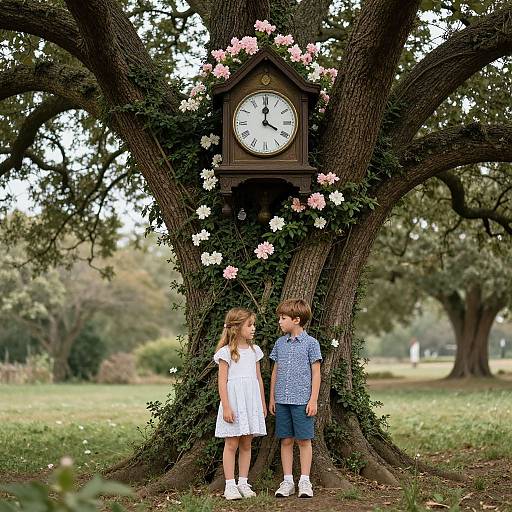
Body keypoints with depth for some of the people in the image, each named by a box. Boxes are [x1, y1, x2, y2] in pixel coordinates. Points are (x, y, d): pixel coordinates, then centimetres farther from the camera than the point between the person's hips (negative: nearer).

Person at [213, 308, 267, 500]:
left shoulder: (254, 350, 11)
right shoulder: (226, 352, -6)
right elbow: (222, 381, -8)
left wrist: (263, 404, 16)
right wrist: (226, 407, -15)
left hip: (252, 401, 5)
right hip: (234, 400, -5)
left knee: (246, 444, 8)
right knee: (231, 444, -2)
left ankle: (243, 483, 14)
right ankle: (230, 485, 2)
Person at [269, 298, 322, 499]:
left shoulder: (310, 343, -3)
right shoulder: (280, 343, 10)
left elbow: (315, 373, -3)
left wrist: (313, 400, -7)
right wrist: (272, 398, 13)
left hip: (302, 400, -4)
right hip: (282, 400, 4)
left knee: (304, 440, 1)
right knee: (286, 440, 7)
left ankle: (305, 482, 8)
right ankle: (287, 482, 13)